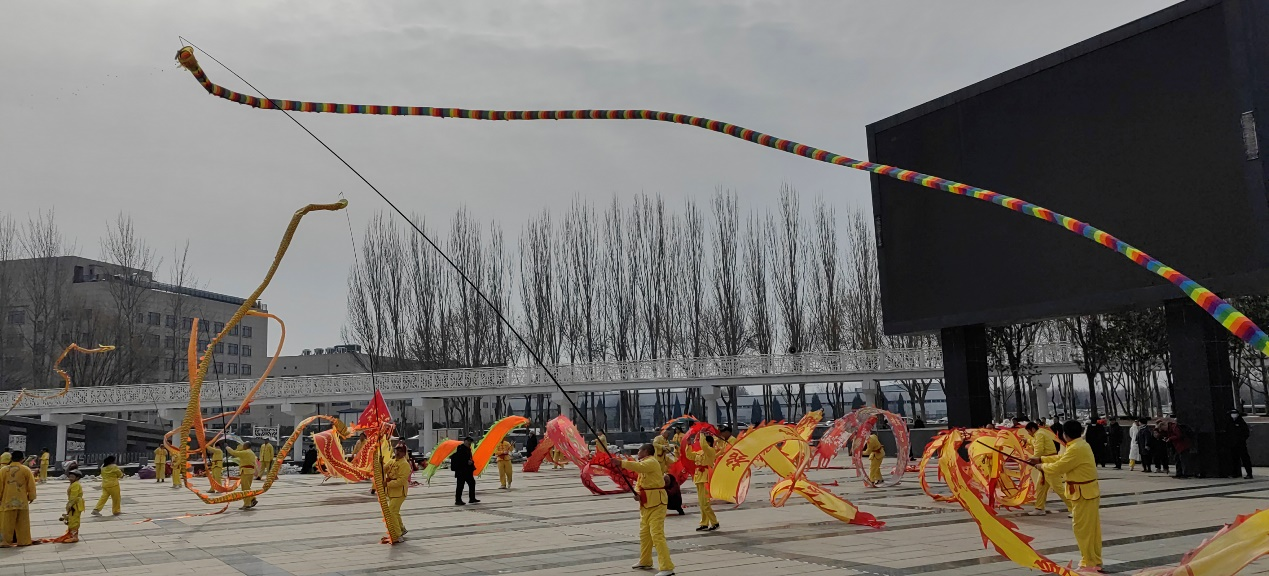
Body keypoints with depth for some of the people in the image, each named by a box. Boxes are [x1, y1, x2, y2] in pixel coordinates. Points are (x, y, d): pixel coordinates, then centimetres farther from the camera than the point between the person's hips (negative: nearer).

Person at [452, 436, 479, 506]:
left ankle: (472, 499, 23)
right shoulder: (460, 448, -15)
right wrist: (467, 462, -23)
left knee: (472, 483, 13)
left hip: (468, 471, 10)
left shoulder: (468, 449, 14)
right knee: (460, 485, -6)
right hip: (461, 471, -10)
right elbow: (458, 459, -23)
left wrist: (471, 462, 0)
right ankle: (458, 500, 0)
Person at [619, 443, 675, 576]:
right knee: (644, 533, 21)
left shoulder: (652, 462, -14)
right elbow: (641, 484, 17)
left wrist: (620, 462, -37)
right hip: (646, 503, 11)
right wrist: (638, 494, -4)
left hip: (656, 502, -11)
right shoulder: (645, 463, 17)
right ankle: (645, 562, 37)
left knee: (657, 534, -15)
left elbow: (638, 467, -34)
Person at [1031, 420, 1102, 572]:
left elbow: (1058, 467, -18)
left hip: (1083, 493, -10)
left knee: (1082, 528, -3)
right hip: (1089, 491, 10)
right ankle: (1095, 561, 24)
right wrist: (1040, 459, 16)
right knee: (1091, 528, 15)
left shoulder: (1076, 449, -23)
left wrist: (1042, 466, 0)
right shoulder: (1081, 444, 10)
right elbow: (1061, 458, 18)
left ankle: (1089, 563, 4)